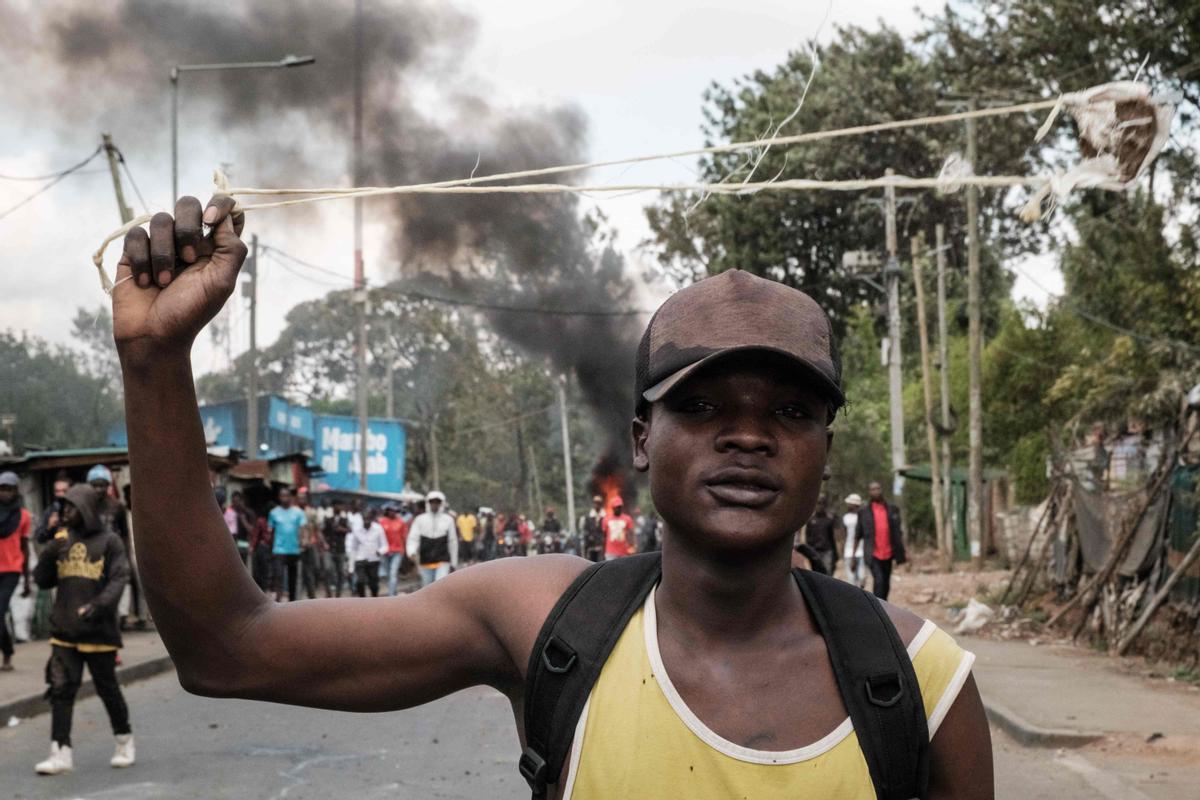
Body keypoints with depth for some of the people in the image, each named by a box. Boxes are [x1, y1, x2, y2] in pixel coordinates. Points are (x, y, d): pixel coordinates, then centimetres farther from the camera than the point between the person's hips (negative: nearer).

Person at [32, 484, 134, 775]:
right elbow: (41, 579, 10)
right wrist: (49, 555, -7)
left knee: (107, 688, 9)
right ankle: (61, 753, -1)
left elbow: (119, 579, -11)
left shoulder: (109, 542, -3)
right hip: (64, 631, 4)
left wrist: (99, 605, -25)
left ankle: (124, 741, 27)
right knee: (61, 690, -3)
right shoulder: (62, 540, 11)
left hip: (99, 631, -4)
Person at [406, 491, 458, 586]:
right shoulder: (420, 519, 2)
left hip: (443, 561, -2)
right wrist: (412, 552, -23)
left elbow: (453, 541, 8)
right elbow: (413, 538, -2)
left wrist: (454, 562, 10)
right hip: (425, 562, 2)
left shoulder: (448, 520, 2)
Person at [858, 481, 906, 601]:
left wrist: (901, 553, 3)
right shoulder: (863, 512, 3)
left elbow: (898, 533, 11)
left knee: (886, 585, 10)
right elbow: (858, 535, 6)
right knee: (879, 581, -18)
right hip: (873, 555, -3)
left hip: (888, 554, 3)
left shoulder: (893, 510, 8)